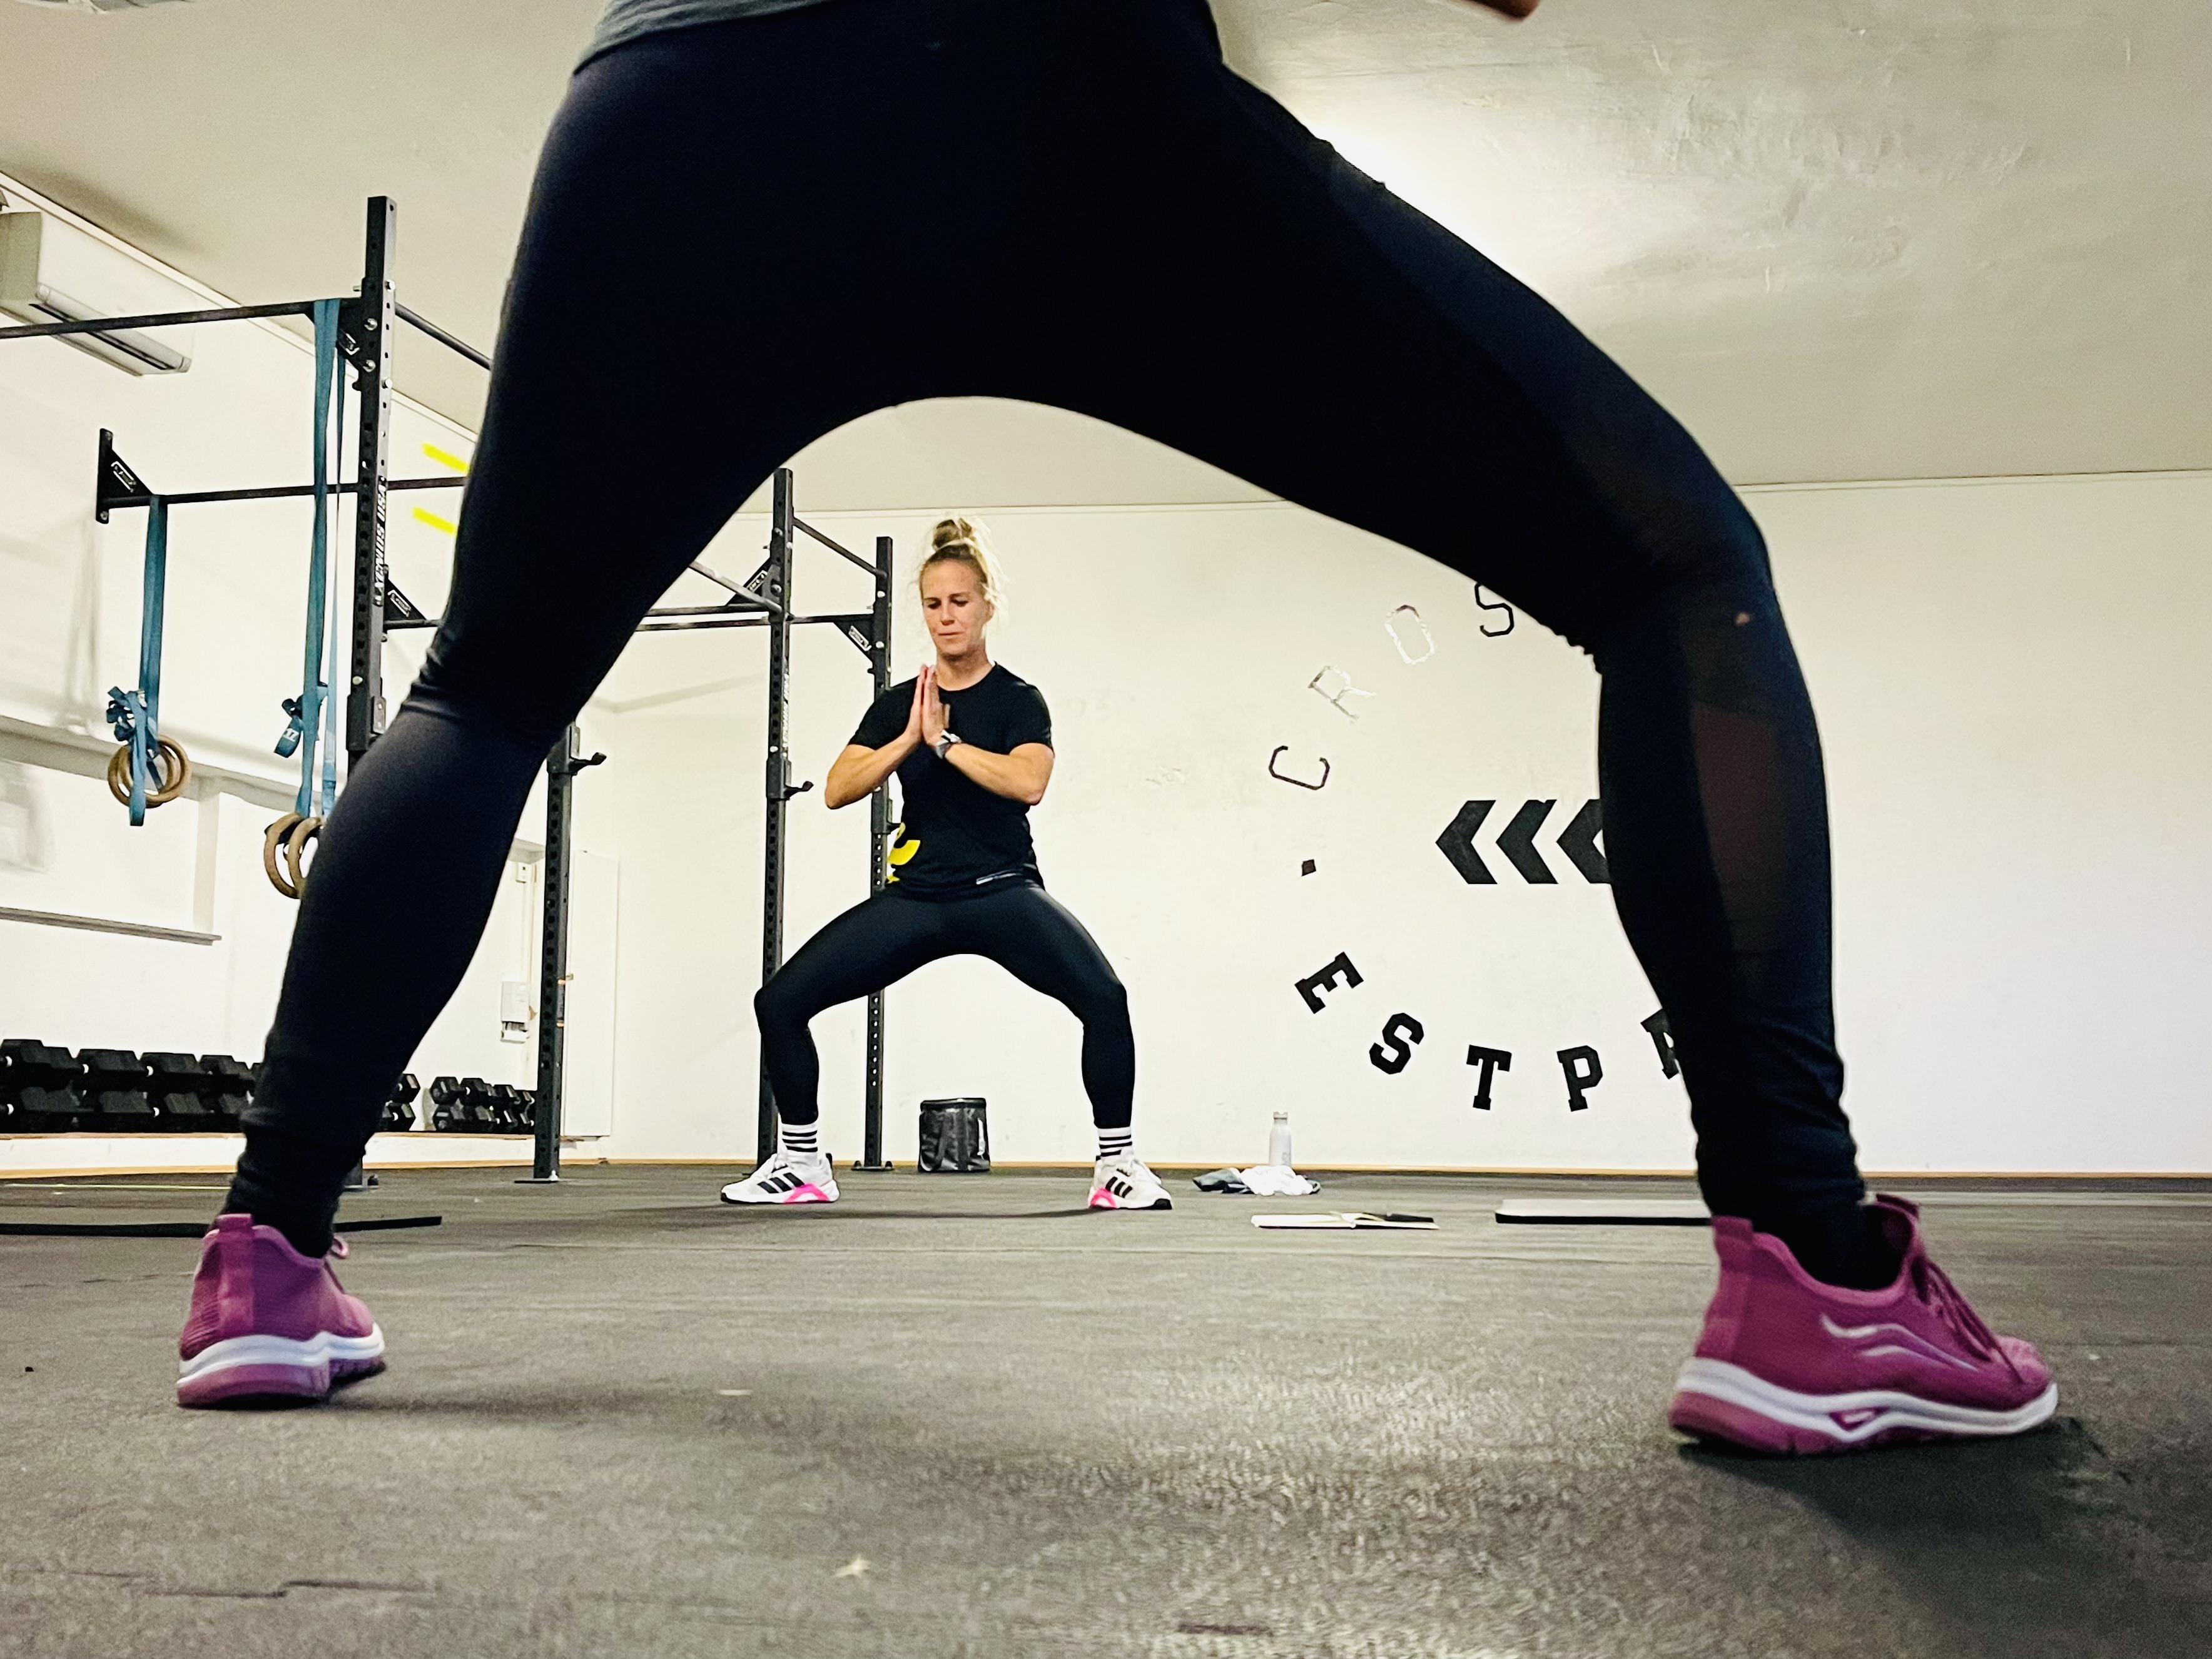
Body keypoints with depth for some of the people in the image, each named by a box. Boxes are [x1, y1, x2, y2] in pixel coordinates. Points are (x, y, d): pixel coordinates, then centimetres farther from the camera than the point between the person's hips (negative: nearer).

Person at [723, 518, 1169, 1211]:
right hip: (916, 896, 4)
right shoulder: (898, 705, 10)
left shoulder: (1018, 699, 0)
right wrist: (909, 739, -14)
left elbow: (1028, 782, -21)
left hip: (1001, 891, -4)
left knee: (1104, 997, -29)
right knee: (780, 1002, -5)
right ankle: (802, 1163, 11)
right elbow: (836, 789, -3)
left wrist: (944, 739, -17)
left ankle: (1118, 1165, -13)